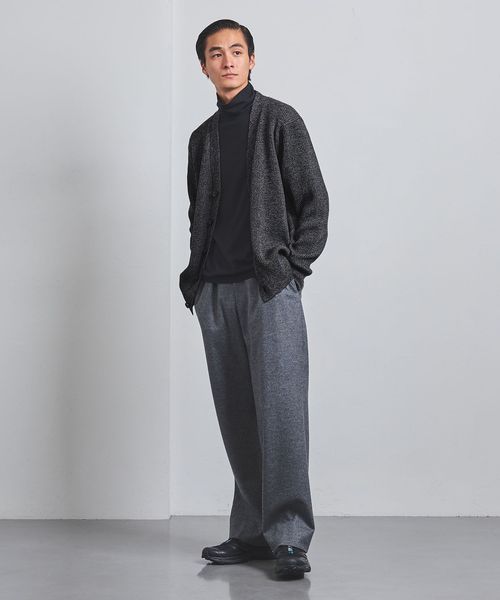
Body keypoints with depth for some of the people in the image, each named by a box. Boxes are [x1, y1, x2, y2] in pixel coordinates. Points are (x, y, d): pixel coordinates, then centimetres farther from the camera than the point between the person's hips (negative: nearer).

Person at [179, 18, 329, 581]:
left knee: (281, 407, -12)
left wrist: (294, 266, -7)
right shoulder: (202, 138, 19)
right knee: (236, 415, 4)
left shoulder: (280, 120, 5)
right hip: (215, 291, 5)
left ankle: (289, 538, -13)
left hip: (270, 286, -5)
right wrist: (195, 276, 10)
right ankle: (252, 530, 10)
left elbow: (314, 201, 2)